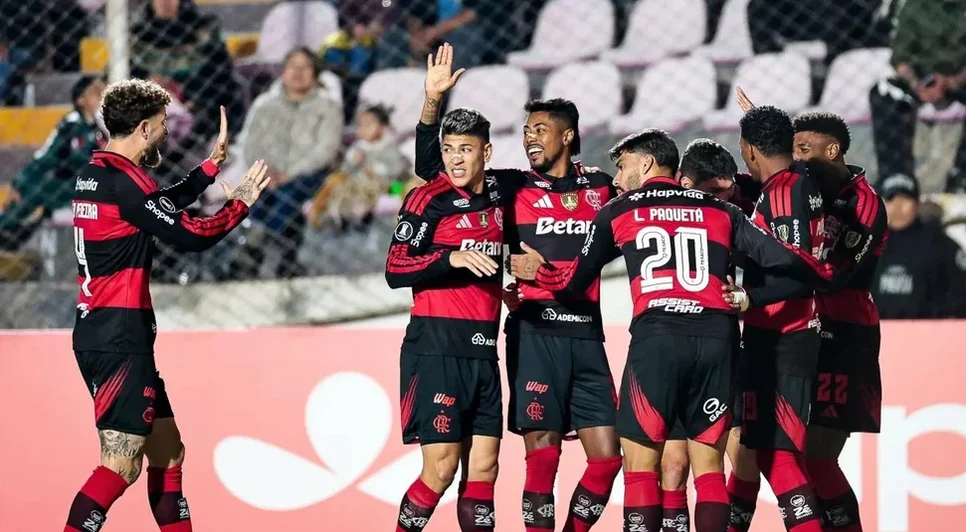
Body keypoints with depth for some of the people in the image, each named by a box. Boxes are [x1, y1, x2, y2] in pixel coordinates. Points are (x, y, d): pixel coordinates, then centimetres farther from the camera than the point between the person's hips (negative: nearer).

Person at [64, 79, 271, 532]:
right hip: (120, 337, -10)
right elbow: (192, 235, -14)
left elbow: (164, 205, 27)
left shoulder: (94, 174, 13)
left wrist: (212, 165, 31)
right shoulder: (125, 183, -16)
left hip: (98, 332, 10)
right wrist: (241, 203, 2)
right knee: (122, 464, -14)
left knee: (166, 451, 16)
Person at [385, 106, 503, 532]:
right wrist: (452, 258, -24)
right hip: (436, 349, -6)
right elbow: (395, 271, -13)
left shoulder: (497, 198, 12)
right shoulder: (429, 199, -6)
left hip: (482, 352, 6)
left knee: (483, 468, 4)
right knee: (441, 469, -9)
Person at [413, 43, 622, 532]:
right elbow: (430, 168, 3)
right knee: (542, 456, -8)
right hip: (535, 332, -3)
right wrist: (432, 100, -7)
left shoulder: (601, 188, 13)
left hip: (587, 334, 3)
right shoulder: (513, 188, 6)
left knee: (607, 458, 0)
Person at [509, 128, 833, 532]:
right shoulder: (721, 211, 18)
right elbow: (778, 256, 12)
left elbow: (577, 279, 24)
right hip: (717, 339, 2)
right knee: (709, 465, 8)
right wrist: (825, 275, 31)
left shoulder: (619, 212, 15)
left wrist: (541, 273, 45)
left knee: (640, 463, 2)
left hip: (656, 337, -2)